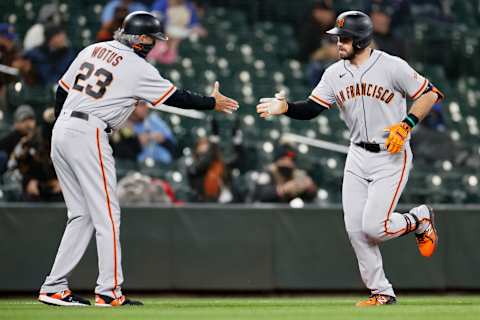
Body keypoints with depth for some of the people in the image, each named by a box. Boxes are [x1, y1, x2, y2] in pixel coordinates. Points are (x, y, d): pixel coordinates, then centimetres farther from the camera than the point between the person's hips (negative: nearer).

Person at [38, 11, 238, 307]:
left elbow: (62, 90, 17)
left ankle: (54, 288, 9)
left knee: (82, 214, 13)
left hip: (61, 130, 8)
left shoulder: (92, 50, 14)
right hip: (89, 136, -8)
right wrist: (212, 103, 15)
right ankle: (109, 292, -4)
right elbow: (175, 97, 1)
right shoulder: (138, 68, -5)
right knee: (107, 215, -2)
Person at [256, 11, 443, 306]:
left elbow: (430, 94, -7)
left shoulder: (392, 67, -13)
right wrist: (285, 107, -22)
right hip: (358, 157, 6)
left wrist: (406, 125, -18)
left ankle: (420, 219, 16)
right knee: (355, 228, 0)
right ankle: (382, 293, 12)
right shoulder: (335, 74, 2)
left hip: (392, 157, -6)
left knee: (373, 227, -15)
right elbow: (312, 108, -3)